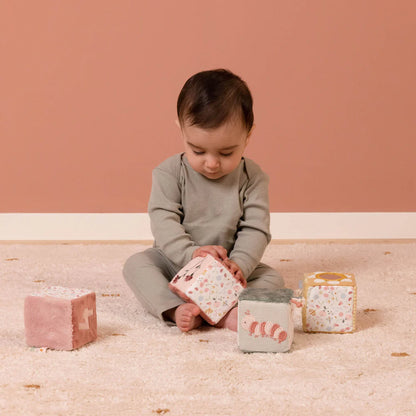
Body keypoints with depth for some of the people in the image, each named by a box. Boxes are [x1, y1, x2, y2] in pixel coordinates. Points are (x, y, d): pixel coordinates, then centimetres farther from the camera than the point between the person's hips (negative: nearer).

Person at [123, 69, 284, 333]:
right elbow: (164, 222, -17)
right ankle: (175, 310, -43)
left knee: (272, 278, -22)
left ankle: (224, 312, -42)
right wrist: (191, 252, -35)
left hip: (230, 265, 1)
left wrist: (239, 266, -30)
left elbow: (255, 230, -11)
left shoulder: (253, 179, -7)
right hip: (175, 263, 0)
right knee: (136, 264, -24)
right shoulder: (170, 173, -9)